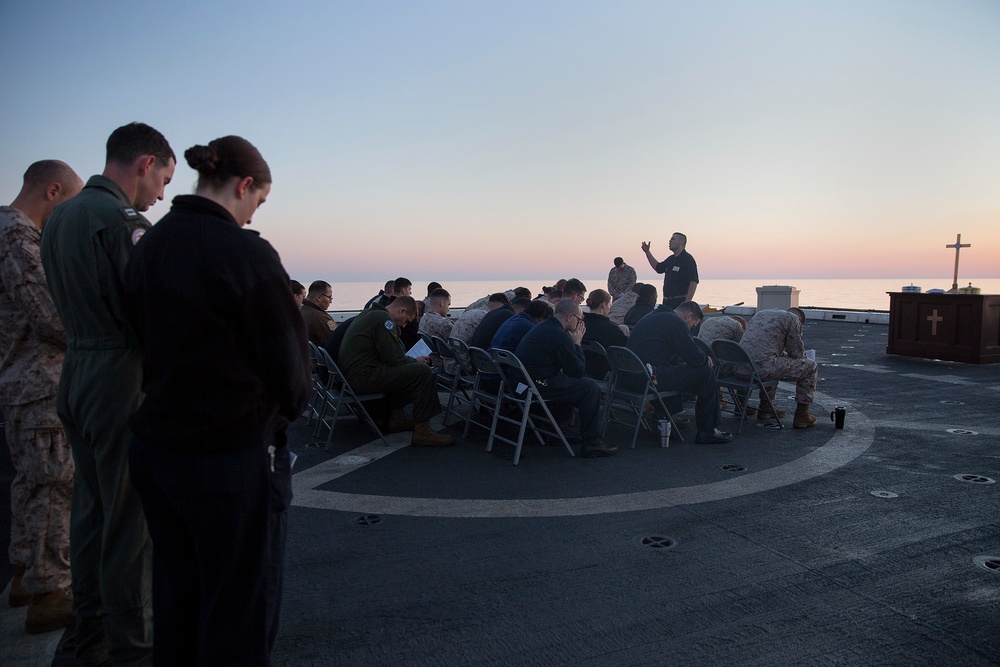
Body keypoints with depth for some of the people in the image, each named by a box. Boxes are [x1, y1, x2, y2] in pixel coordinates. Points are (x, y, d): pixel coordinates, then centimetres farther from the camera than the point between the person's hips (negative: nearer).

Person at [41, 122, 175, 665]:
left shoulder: (59, 216, 13)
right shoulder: (123, 220, -16)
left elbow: (69, 305, 16)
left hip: (75, 377, 9)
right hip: (121, 380, -9)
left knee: (91, 507, 18)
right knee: (129, 518, 1)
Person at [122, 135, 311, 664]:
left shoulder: (145, 247, 4)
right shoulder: (244, 252, -18)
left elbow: (145, 338, 12)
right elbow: (284, 353, -11)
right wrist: (290, 406, 7)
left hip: (156, 449, 8)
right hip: (233, 457, -7)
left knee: (175, 596, 21)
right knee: (240, 609, 8)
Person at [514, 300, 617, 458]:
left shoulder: (542, 327, 15)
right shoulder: (559, 336, -17)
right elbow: (578, 371, -8)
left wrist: (573, 342, 12)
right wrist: (577, 343, 1)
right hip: (537, 385, -10)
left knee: (574, 381, 26)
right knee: (591, 387, -4)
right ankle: (591, 443, 0)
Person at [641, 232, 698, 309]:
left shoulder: (687, 259, -11)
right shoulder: (671, 259, 15)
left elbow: (693, 283, -18)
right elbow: (658, 267, 34)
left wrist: (687, 303, -24)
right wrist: (647, 252, 27)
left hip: (680, 303, -9)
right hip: (667, 303, 9)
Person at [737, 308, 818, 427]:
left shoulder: (761, 313, 28)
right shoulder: (793, 318, 6)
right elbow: (797, 352, 7)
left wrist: (784, 354, 40)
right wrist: (804, 357, 29)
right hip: (761, 366, -8)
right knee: (810, 367, 10)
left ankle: (765, 408, 37)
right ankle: (801, 416, 15)